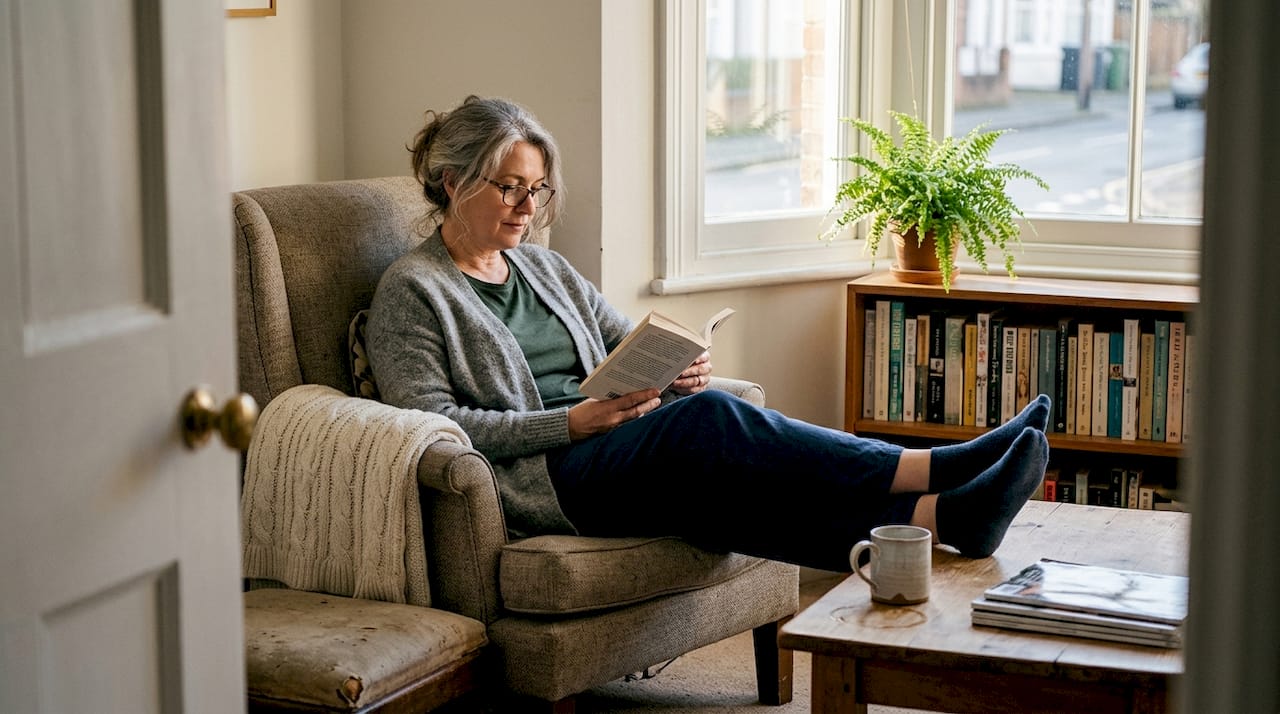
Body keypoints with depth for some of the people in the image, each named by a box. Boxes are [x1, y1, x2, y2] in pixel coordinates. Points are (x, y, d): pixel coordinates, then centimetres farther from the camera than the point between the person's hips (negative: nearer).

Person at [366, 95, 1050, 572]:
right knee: (709, 418, -29)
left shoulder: (543, 267, 21)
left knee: (738, 485, -25)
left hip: (610, 451, 6)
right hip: (534, 480, -6)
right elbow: (435, 424, -11)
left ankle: (936, 515, -46)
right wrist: (573, 421, -18)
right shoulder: (410, 291, -1)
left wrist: (677, 373, -3)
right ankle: (925, 471, -35)